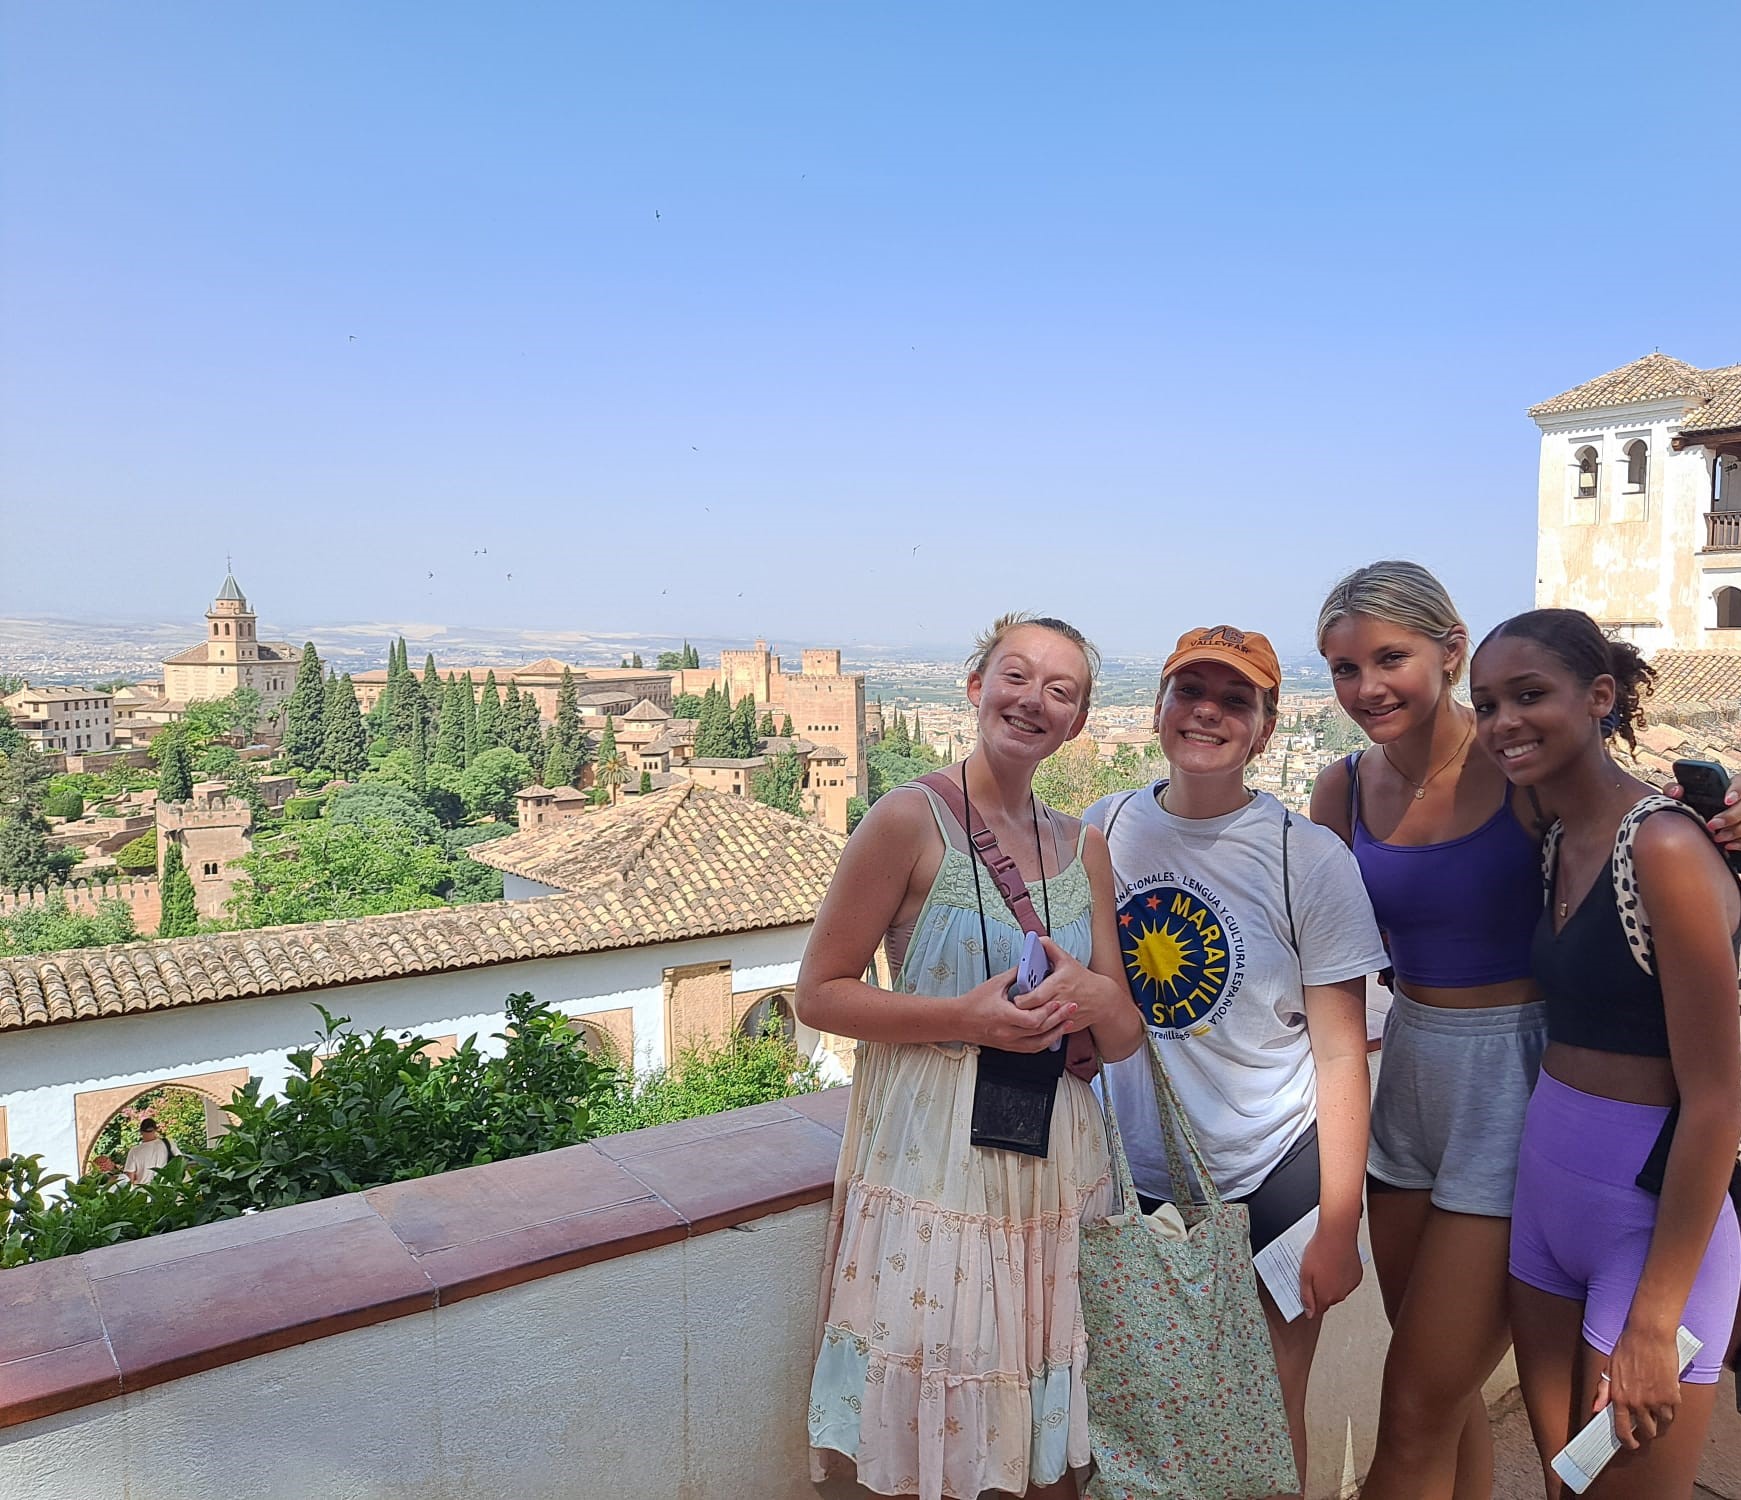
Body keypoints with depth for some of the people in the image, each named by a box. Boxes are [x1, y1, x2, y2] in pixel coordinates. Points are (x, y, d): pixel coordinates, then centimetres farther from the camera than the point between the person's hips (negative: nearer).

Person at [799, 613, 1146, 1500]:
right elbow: (819, 993, -8)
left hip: (1056, 1159, 5)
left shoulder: (1084, 846, 8)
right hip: (935, 1155, -5)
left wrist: (1096, 998, -11)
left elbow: (1123, 1040, 12)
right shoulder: (910, 818, -8)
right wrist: (966, 1016, -17)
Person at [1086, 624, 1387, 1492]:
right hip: (1135, 1174, 2)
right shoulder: (1102, 832, -4)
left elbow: (1341, 1054, -8)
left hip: (1273, 1181, -2)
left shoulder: (1310, 859, -11)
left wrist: (1338, 1228, -7)